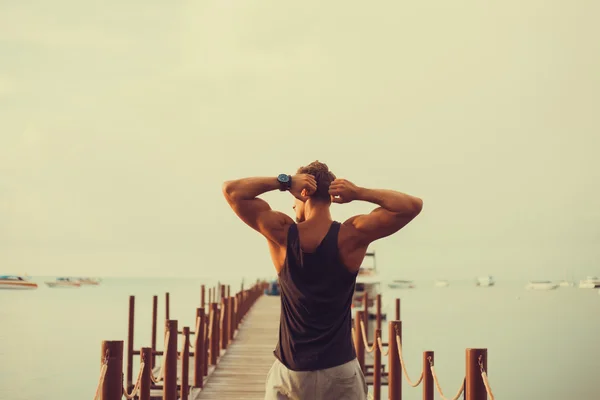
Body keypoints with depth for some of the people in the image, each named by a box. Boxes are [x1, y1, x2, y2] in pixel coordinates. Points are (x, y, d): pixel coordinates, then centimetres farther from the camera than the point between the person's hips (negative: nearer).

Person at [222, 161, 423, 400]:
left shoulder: (282, 233, -9)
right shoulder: (352, 235, -11)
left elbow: (231, 190, -2)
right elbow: (412, 206, -9)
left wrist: (284, 182, -6)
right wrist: (360, 193, -11)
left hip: (290, 371, 1)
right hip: (339, 372, 0)